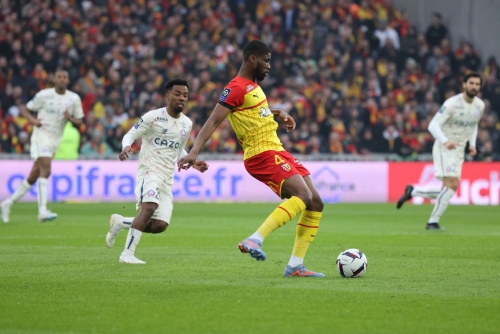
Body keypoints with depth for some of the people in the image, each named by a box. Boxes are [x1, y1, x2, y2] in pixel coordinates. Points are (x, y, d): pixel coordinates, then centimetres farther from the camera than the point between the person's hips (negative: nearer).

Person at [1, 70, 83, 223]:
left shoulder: (74, 99, 3)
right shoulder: (44, 95, -5)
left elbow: (79, 122, 9)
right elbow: (24, 109, 3)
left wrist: (70, 118, -14)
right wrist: (32, 120, -17)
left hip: (55, 141, 5)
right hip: (41, 135, -5)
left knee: (33, 177, 8)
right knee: (46, 171, -22)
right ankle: (42, 211, -28)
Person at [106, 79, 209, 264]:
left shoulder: (187, 124, 11)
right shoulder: (153, 117, -7)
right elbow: (130, 135, -4)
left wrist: (193, 163, 8)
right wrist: (126, 147, -27)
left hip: (167, 179, 6)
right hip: (149, 171, -6)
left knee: (160, 225, -3)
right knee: (149, 207, -32)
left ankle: (119, 222, 20)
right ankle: (127, 253, -28)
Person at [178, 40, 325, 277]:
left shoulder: (253, 86, 18)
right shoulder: (236, 88, -12)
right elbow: (213, 121, -20)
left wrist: (278, 113, 22)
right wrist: (194, 151, -31)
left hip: (277, 151, 10)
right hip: (262, 155, -10)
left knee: (315, 203, 5)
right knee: (303, 196, -27)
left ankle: (295, 266, 6)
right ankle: (254, 241, -33)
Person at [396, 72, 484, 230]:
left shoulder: (480, 106, 3)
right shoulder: (452, 104, -18)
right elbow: (433, 125, -21)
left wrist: (472, 144, 8)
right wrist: (445, 141, -38)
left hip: (459, 150, 7)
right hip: (444, 148, -7)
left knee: (448, 190, 4)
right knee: (452, 184, -21)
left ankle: (412, 191, 23)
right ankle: (433, 222, -11)